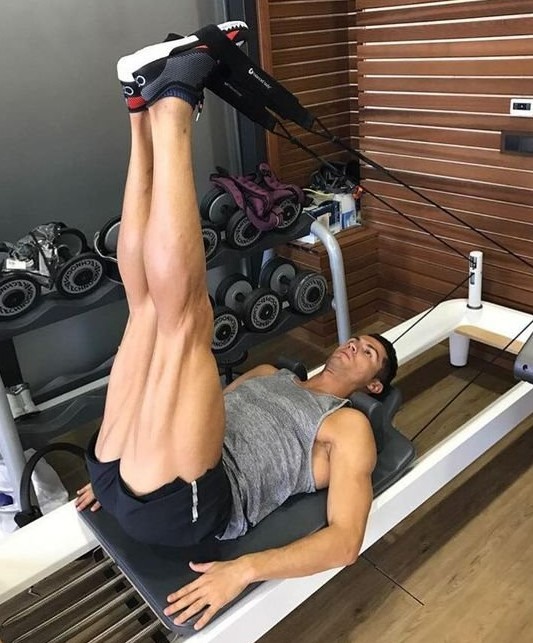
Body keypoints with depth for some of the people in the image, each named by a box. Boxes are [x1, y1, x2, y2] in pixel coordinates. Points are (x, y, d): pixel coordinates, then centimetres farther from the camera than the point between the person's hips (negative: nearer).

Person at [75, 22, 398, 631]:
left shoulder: (348, 427, 12)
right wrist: (110, 466, 24)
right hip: (124, 479, 7)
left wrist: (245, 568, -19)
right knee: (148, 297, 1)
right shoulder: (268, 373, 33)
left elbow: (345, 539, -2)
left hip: (175, 506, -6)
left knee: (183, 311, -26)